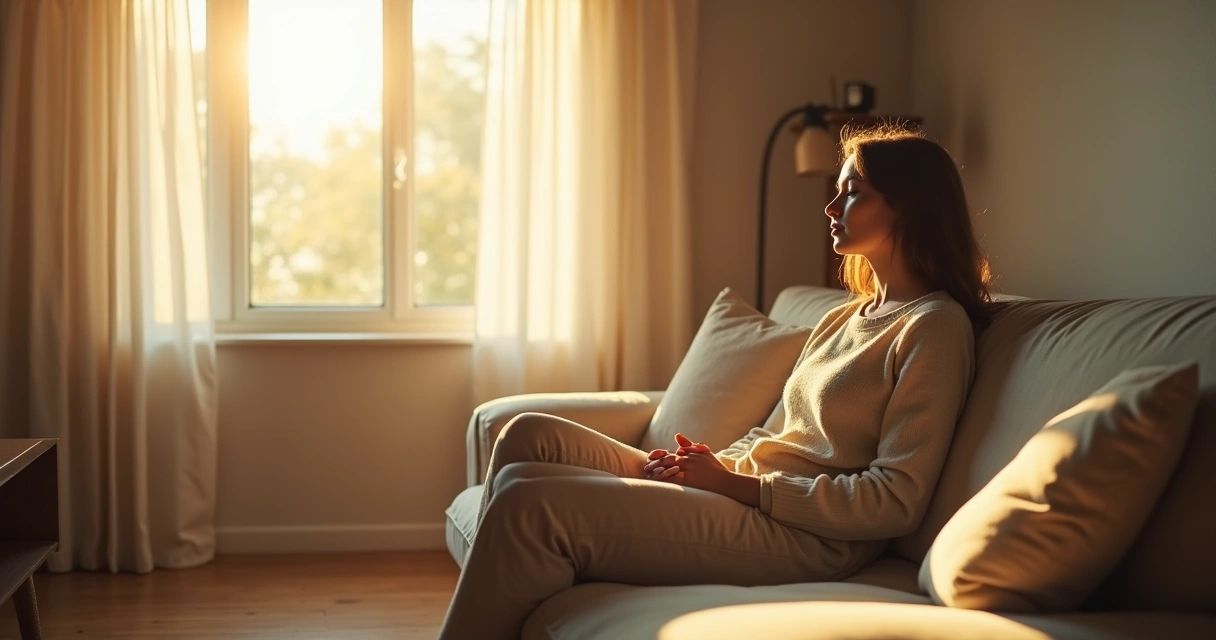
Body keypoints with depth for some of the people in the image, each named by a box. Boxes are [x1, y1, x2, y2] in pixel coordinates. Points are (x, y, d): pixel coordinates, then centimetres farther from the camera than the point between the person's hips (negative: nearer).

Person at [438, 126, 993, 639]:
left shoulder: (935, 326, -7)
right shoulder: (843, 320, 21)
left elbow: (896, 501, -15)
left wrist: (733, 484, -14)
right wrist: (711, 464, 0)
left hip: (807, 539, -9)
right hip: (748, 498, 9)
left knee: (531, 504, -21)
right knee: (530, 436, -3)